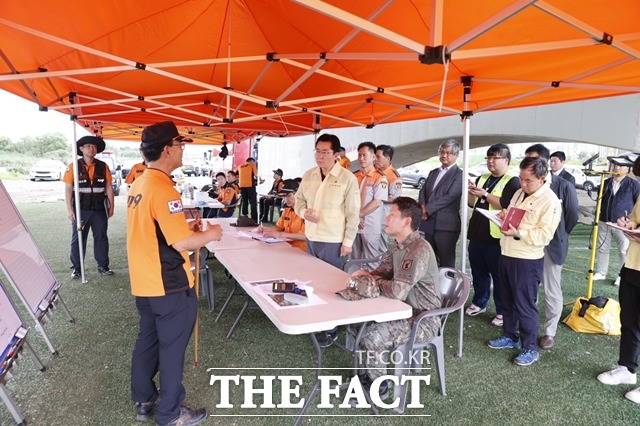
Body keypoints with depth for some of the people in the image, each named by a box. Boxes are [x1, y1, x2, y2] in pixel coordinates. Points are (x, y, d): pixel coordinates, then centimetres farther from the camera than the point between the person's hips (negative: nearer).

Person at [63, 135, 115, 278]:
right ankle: (76, 268, 15)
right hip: (81, 209, -2)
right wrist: (69, 209, -7)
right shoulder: (73, 166, -3)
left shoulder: (103, 166, 4)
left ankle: (103, 266, 17)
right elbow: (68, 188, -3)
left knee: (101, 237, 8)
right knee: (78, 238, 6)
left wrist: (111, 206, 6)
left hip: (99, 209, 2)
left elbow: (108, 187, 7)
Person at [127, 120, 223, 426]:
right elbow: (182, 244, -26)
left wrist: (186, 227, 11)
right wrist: (210, 234, -9)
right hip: (168, 286, -9)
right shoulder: (163, 189, -23)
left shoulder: (139, 185, 7)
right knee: (172, 347, 6)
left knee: (147, 340, 21)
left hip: (144, 283, 9)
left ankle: (144, 400, 37)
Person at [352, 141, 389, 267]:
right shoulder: (354, 176, 9)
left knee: (371, 262, 3)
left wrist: (359, 214, -12)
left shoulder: (380, 178, -7)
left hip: (371, 227, -5)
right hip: (354, 225, 5)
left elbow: (377, 202, -14)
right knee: (355, 260, 13)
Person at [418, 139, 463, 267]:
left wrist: (427, 209, -13)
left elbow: (449, 197, -14)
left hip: (445, 224, -7)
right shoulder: (433, 172, 20)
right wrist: (423, 206, -8)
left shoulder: (459, 175, -4)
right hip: (429, 223, 7)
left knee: (446, 263, 1)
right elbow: (423, 191, 12)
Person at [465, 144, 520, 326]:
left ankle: (502, 311, 15)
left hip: (496, 236, -7)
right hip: (477, 233, 7)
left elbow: (507, 205, -22)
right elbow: (472, 203, 15)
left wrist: (485, 194, -19)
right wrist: (472, 192, -4)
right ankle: (479, 302, 32)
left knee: (499, 275, 3)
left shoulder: (513, 181, -8)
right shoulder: (482, 178, 14)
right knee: (478, 272, 17)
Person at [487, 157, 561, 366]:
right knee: (507, 300, 18)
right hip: (507, 254, 8)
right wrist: (504, 216, 0)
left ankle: (530, 348, 17)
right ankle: (510, 337, 35)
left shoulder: (550, 201, -14)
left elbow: (545, 235, -20)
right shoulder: (519, 193, 11)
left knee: (525, 304, 2)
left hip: (527, 260, -8)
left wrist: (518, 234, -29)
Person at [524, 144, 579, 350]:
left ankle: (549, 332, 21)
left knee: (552, 291, 7)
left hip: (551, 245, -3)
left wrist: (557, 237, 7)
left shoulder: (564, 186, -7)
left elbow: (573, 216, 0)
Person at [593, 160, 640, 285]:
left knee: (624, 251, 2)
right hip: (604, 222, 4)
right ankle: (601, 272, 21)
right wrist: (598, 216, 12)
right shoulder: (606, 183, 8)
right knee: (602, 248, 10)